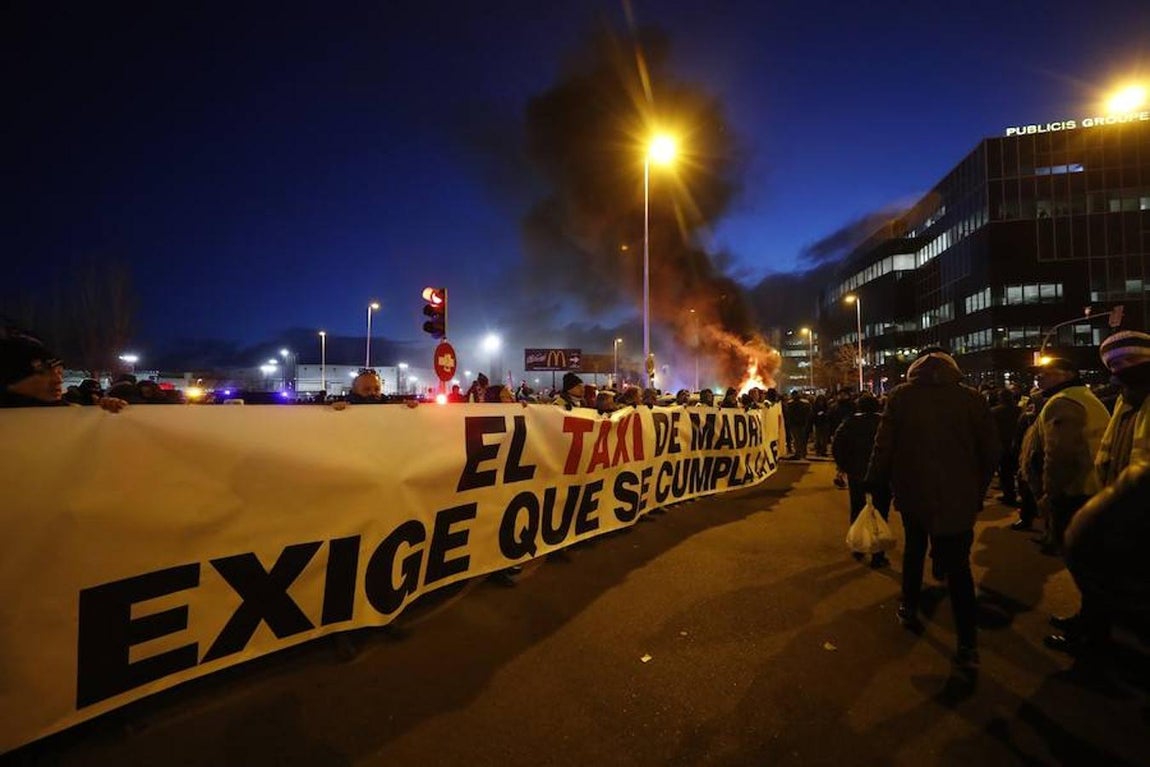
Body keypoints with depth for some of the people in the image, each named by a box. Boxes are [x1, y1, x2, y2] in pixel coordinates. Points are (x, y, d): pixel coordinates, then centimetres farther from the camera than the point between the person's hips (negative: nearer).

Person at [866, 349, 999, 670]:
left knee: (914, 549, 23)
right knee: (958, 566, 4)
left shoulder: (901, 396, -5)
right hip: (958, 497, 0)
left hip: (912, 493, 1)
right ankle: (967, 645, 2)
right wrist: (979, 490, 13)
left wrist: (876, 482, 7)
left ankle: (909, 609, 33)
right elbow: (990, 450, 1)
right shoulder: (971, 397, -3)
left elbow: (884, 446, -6)